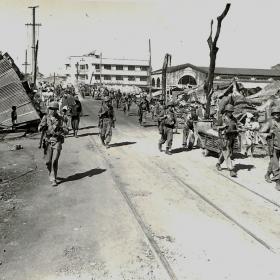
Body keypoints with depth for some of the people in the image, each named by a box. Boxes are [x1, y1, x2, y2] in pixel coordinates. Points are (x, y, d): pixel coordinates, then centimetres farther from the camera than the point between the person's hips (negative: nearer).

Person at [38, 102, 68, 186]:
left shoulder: (60, 119, -2)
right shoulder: (46, 118, 4)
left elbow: (66, 132, -7)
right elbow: (39, 129, -3)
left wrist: (59, 128, -25)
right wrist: (43, 126, -24)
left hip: (57, 142, -2)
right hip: (48, 142, 2)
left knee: (55, 161, -11)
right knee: (48, 162, 6)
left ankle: (53, 179, 0)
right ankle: (51, 174, 35)